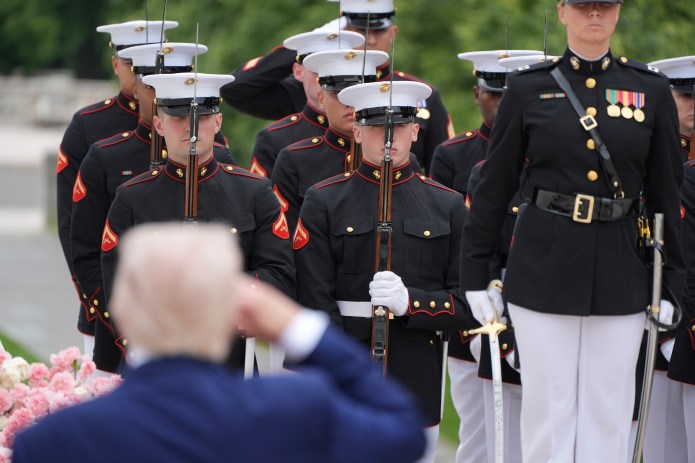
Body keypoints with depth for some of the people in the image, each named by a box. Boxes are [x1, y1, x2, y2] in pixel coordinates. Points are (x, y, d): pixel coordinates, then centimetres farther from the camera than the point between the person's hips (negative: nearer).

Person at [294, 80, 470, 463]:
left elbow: (465, 301, 5)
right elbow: (315, 302, -3)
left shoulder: (448, 205, 9)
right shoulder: (324, 202, 3)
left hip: (418, 376, 2)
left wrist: (409, 302, -15)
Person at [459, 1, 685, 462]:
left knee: (609, 415, 5)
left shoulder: (651, 91, 4)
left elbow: (666, 194, 6)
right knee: (548, 408, 2)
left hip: (619, 277, 1)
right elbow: (493, 189, 4)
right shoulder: (528, 89, 1)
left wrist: (672, 283, 4)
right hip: (544, 269, -1)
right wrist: (476, 275, 3)